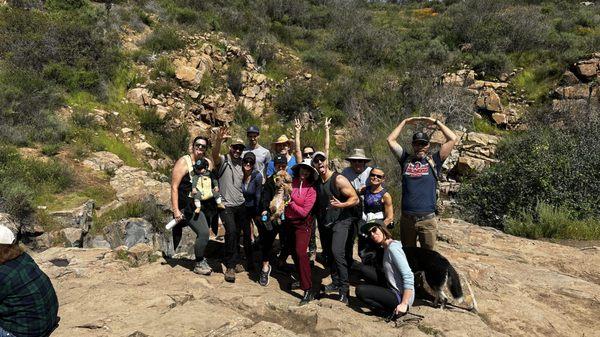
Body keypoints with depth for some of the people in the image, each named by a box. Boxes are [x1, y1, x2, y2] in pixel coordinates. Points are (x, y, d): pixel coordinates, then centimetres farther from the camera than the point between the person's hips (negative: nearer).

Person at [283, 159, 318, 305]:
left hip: (302, 224, -4)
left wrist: (291, 202, -14)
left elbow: (304, 212, -16)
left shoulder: (311, 190, -12)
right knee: (294, 253, 15)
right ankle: (301, 279, 38)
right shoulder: (291, 182, -4)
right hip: (289, 222, 5)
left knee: (301, 253, -17)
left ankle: (308, 291, -14)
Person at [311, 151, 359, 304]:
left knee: (337, 252, -21)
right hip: (324, 222, 7)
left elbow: (355, 199, -15)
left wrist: (341, 205, -31)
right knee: (328, 254, 13)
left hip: (341, 221, -7)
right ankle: (335, 283, 29)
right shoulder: (317, 182, 7)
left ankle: (344, 289, -15)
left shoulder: (338, 179, -13)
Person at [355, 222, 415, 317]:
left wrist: (404, 304, -25)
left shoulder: (393, 248, -19)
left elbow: (409, 276, -25)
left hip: (400, 296, -9)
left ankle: (393, 312, -3)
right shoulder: (386, 248, 9)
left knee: (360, 290, -10)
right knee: (365, 270, 7)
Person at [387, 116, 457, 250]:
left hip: (427, 219, -2)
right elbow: (391, 140, 12)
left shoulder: (433, 161, 6)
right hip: (406, 218, 2)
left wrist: (436, 122, 7)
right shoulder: (406, 160, 10)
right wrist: (405, 122, 16)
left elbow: (452, 139, 1)